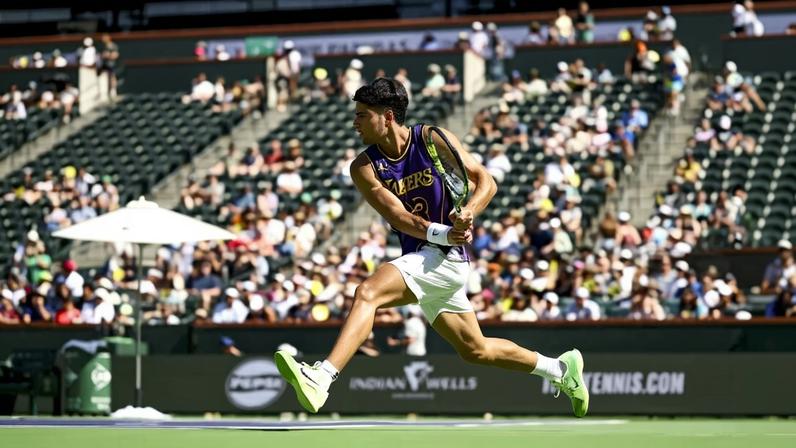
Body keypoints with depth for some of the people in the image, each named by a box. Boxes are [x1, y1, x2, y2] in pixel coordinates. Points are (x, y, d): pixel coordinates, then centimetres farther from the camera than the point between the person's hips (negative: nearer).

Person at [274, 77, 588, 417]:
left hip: (447, 259, -6)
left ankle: (322, 377, -43)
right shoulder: (364, 168, 2)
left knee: (368, 292, -29)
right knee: (476, 350, 17)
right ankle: (560, 369, 38)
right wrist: (445, 233, -28)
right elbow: (399, 217, -10)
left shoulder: (432, 139, -6)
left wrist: (468, 212, -24)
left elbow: (485, 181, -3)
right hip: (420, 259, 6)